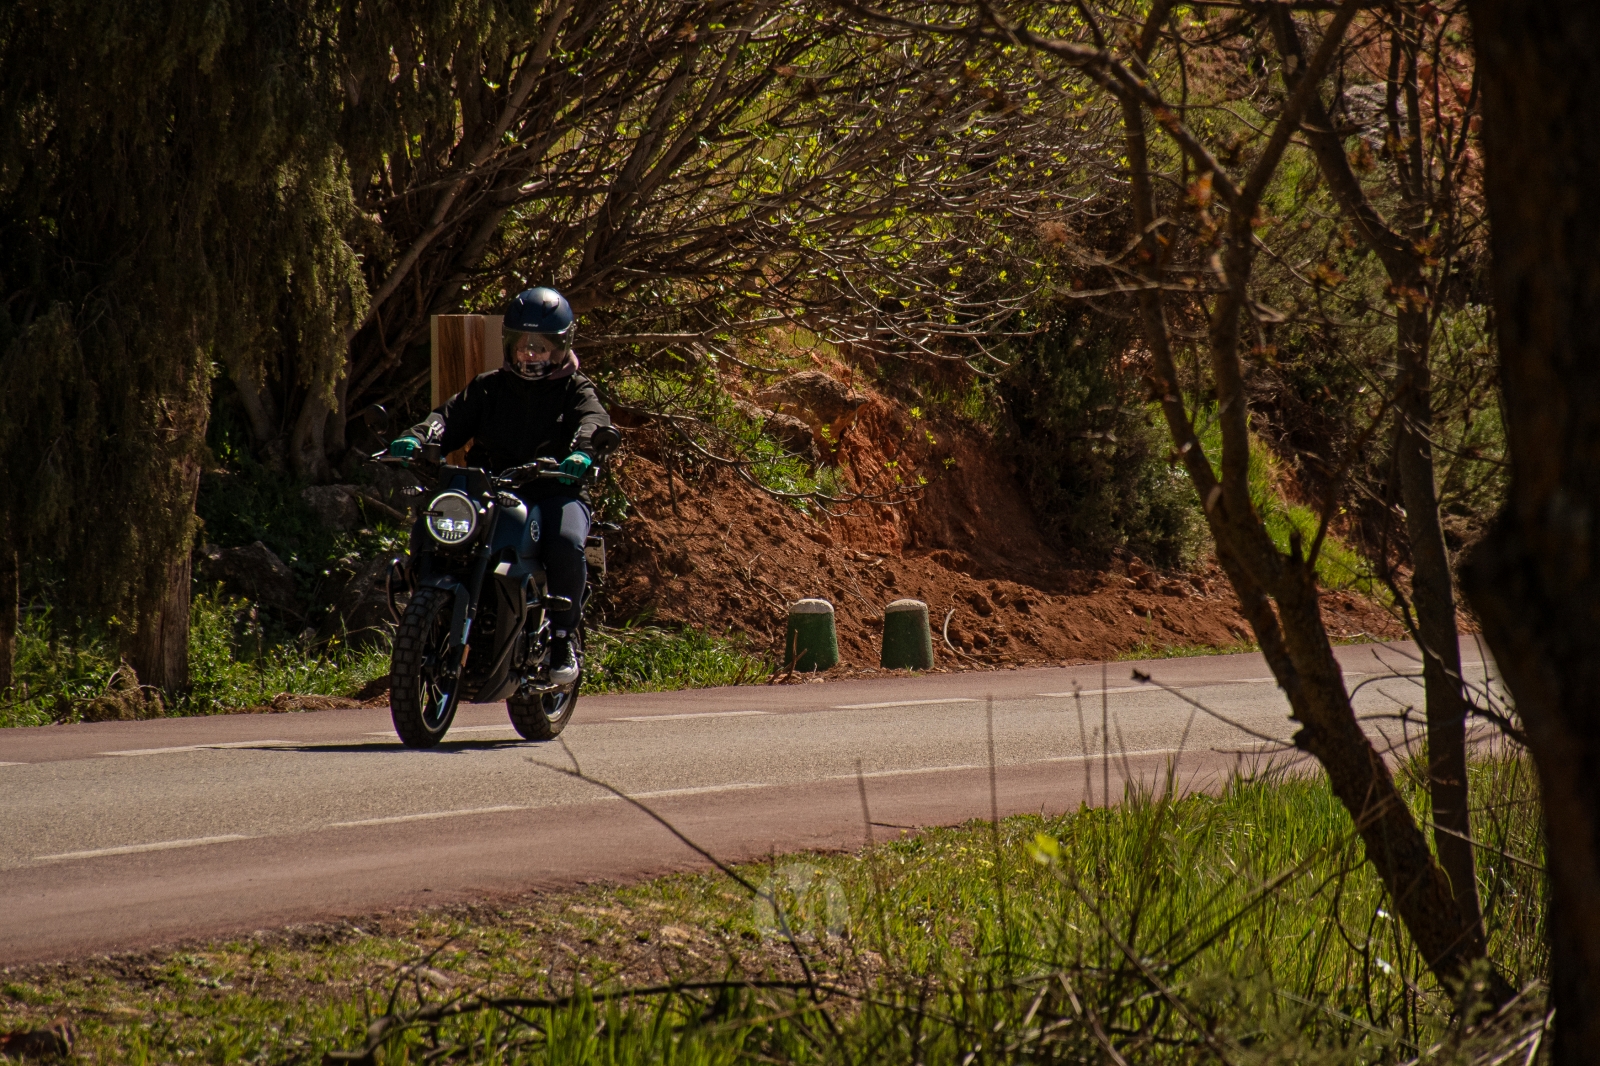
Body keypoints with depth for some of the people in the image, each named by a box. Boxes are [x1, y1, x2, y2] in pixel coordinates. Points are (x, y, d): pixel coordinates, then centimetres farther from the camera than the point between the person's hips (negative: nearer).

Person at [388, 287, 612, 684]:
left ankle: (563, 636, -14)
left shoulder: (576, 390, 11)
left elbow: (593, 420, -10)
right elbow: (454, 415, 4)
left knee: (567, 543, -33)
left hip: (558, 491, -2)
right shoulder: (489, 388, 19)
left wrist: (582, 452, -35)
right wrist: (417, 439, -19)